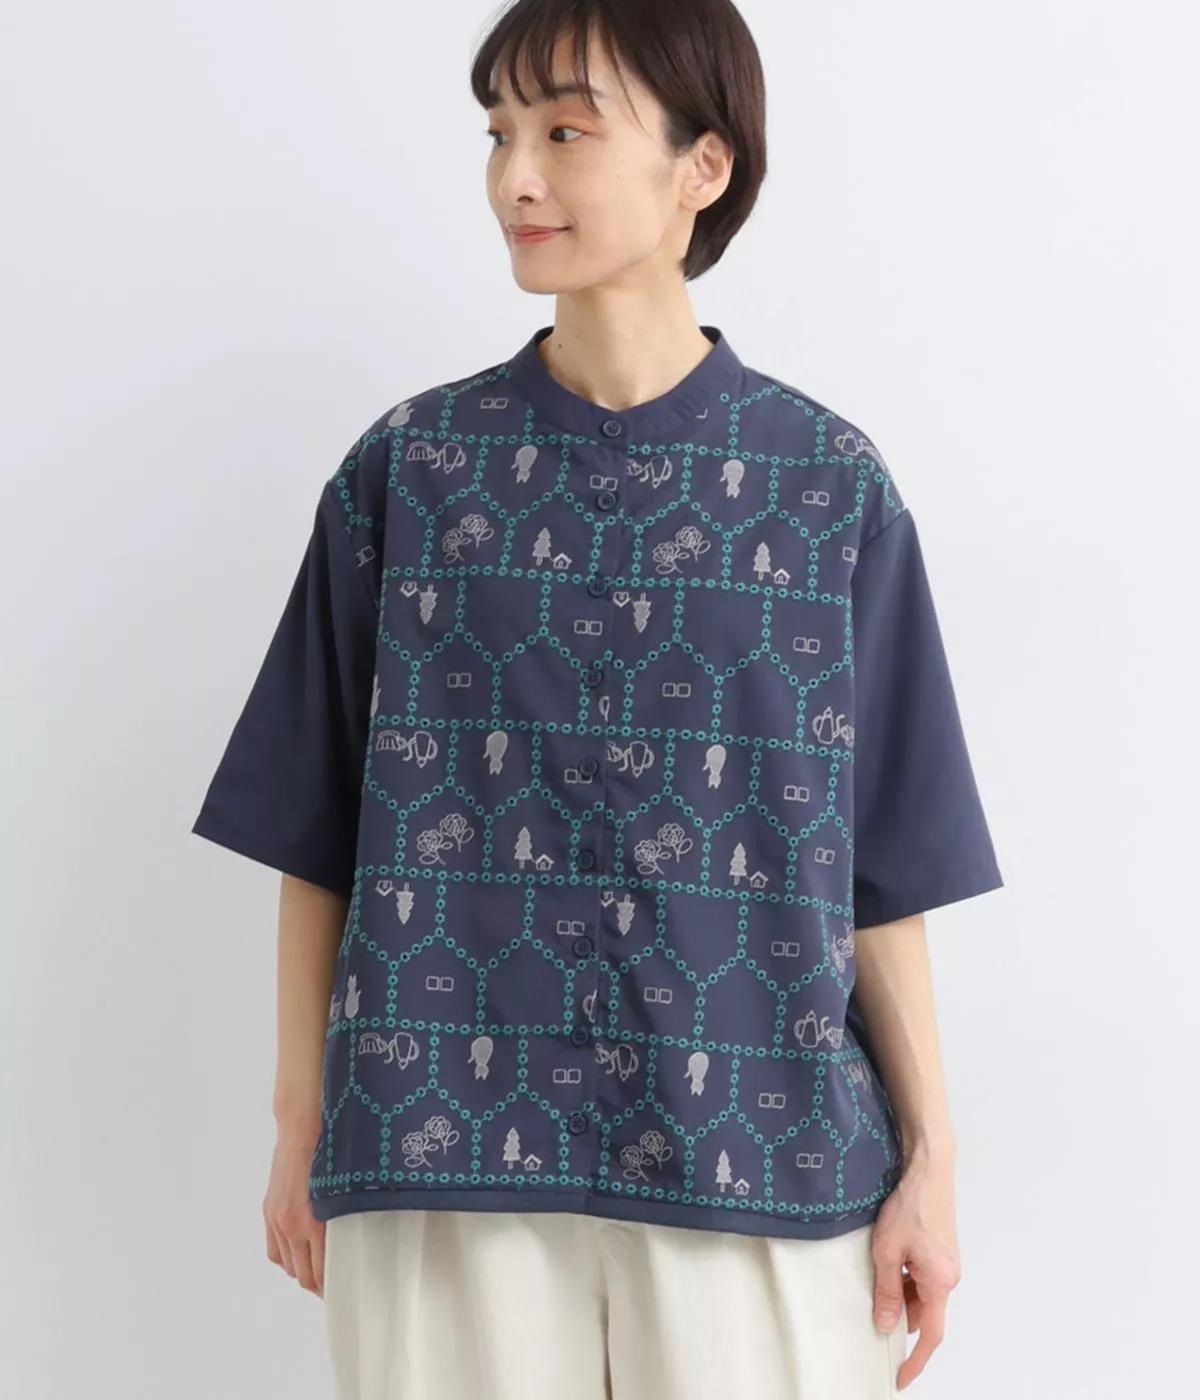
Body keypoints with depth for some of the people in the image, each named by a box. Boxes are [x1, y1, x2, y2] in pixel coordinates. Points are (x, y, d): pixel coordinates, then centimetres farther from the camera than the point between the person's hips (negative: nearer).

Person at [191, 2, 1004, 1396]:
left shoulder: (830, 483, 1)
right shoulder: (405, 468, 3)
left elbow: (881, 866, 3)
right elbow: (320, 839, 6)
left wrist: (929, 1156, 1)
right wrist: (301, 1127, 6)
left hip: (760, 1158, 0)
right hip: (444, 1148, 1)